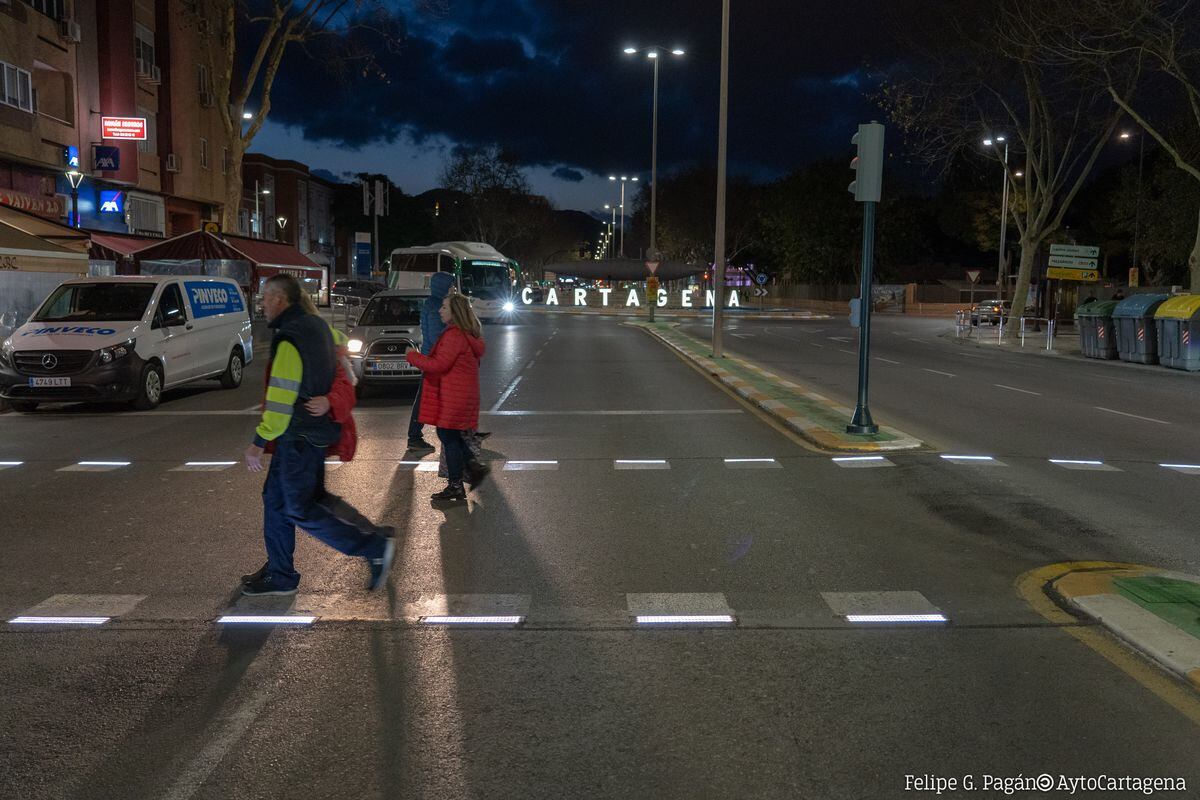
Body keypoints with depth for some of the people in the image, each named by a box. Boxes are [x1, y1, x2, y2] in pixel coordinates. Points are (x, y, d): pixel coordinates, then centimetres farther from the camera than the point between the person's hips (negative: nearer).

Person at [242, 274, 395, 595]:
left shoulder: (289, 341, -21)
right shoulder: (317, 325, 6)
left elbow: (280, 401, -23)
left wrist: (259, 443, -14)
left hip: (298, 436, -9)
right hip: (313, 431, 9)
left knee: (300, 510, -3)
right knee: (275, 500, 15)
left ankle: (376, 547, -2)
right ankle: (279, 575, 23)